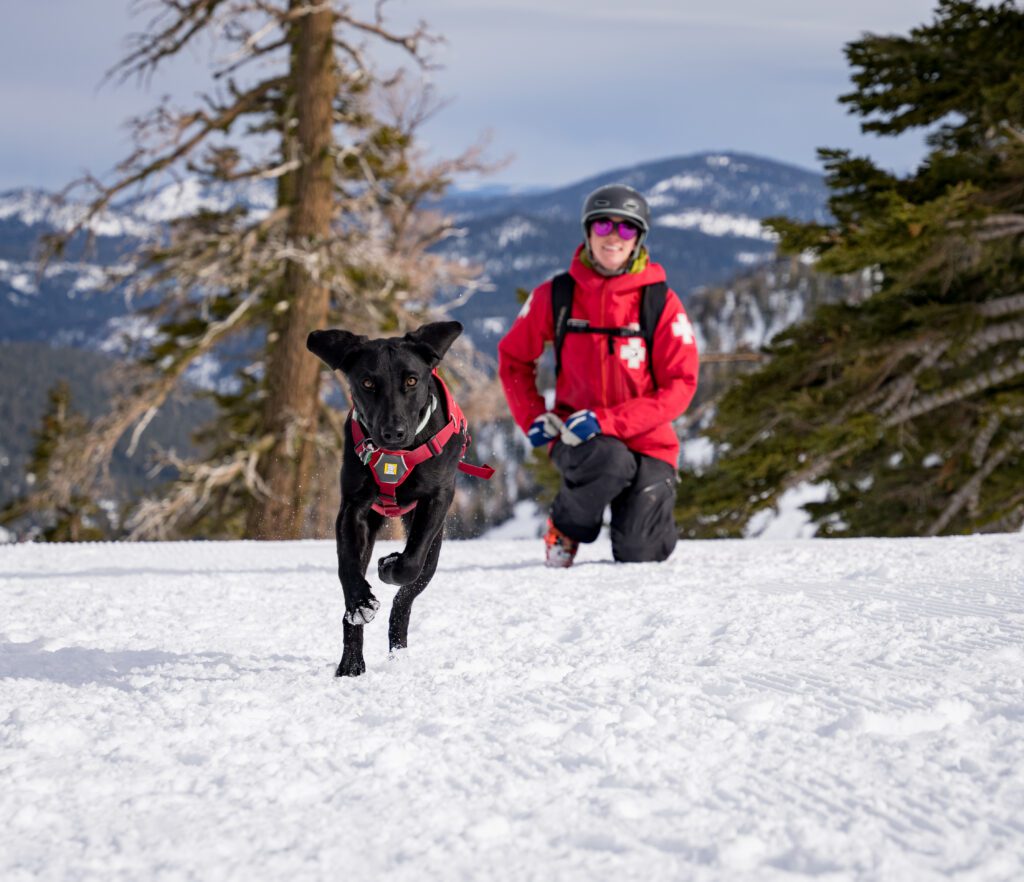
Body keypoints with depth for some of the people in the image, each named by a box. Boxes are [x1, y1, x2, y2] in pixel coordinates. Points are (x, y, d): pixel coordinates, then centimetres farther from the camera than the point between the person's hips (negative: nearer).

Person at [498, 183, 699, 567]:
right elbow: (513, 357, 12)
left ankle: (648, 512, 26)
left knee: (638, 553, -13)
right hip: (577, 437, 0)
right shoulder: (555, 296, -2)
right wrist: (533, 417, -4)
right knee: (611, 460, -36)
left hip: (646, 441, 1)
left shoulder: (661, 302, -6)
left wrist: (607, 420, -20)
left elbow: (680, 385, -9)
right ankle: (565, 527, -5)